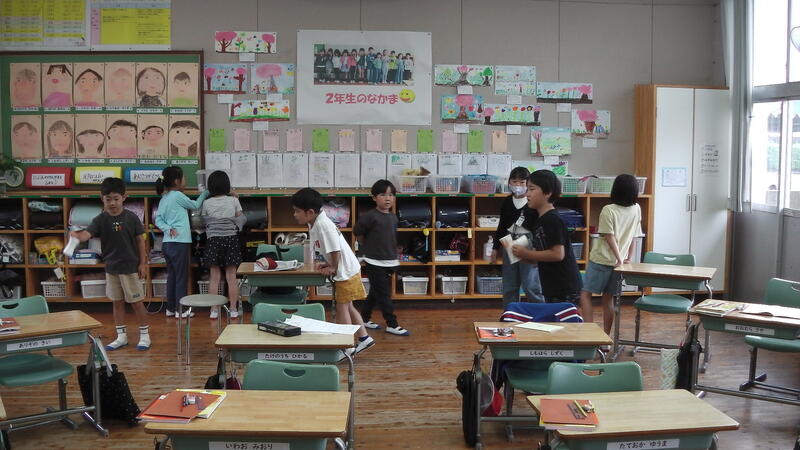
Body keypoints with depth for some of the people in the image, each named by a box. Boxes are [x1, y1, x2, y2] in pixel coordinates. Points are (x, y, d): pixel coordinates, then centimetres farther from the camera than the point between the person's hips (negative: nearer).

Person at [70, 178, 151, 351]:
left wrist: (142, 263, -4)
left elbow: (140, 240, -2)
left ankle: (145, 334, 15)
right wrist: (76, 235, -43)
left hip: (130, 267, -3)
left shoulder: (131, 218, -7)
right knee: (117, 302, 12)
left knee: (136, 302, 3)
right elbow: (86, 234, -20)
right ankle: (121, 336, 22)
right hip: (111, 267, 3)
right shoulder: (100, 220, -4)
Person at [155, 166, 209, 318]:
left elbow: (158, 219, 7)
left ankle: (170, 308, 19)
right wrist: (204, 194, 17)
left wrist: (168, 229, -8)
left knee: (171, 275, 13)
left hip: (167, 242, 8)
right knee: (181, 276, 0)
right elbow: (195, 205, 4)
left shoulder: (164, 198, 13)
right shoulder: (177, 196, -9)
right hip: (179, 243, -8)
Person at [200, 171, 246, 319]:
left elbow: (204, 221, 2)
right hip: (231, 239, 0)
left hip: (213, 240, 0)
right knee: (231, 277, 4)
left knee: (214, 277, 4)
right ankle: (233, 309, 8)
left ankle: (214, 310, 6)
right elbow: (240, 219, 4)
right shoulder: (234, 201, -2)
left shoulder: (206, 203, -2)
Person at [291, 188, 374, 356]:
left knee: (342, 307, -1)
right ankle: (364, 338, 26)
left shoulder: (323, 225, -26)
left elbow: (335, 249, -26)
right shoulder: (314, 225, 5)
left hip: (346, 271, -10)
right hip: (343, 270, 10)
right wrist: (327, 264, 3)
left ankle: (347, 347, 7)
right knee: (347, 306, 18)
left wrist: (333, 268, -13)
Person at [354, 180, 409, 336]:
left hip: (389, 262, 7)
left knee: (375, 293, 16)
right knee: (384, 295, -4)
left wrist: (394, 255, 12)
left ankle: (364, 319, 29)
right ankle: (392, 324, 1)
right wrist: (368, 248, 4)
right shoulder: (370, 216, -14)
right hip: (375, 263, -7)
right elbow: (358, 233, -5)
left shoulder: (393, 217, 7)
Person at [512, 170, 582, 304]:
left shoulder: (553, 220, -16)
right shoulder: (540, 220, 13)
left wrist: (527, 254, -15)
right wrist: (523, 255, 2)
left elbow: (557, 254, -22)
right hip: (552, 288, 10)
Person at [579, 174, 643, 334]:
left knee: (585, 294, 2)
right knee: (607, 298, 13)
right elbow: (634, 237, 7)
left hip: (601, 259, -5)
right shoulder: (636, 210, 3)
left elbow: (610, 237, -15)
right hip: (618, 262, 5)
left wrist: (619, 259, -11)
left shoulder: (608, 210, -12)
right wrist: (628, 258, 13)